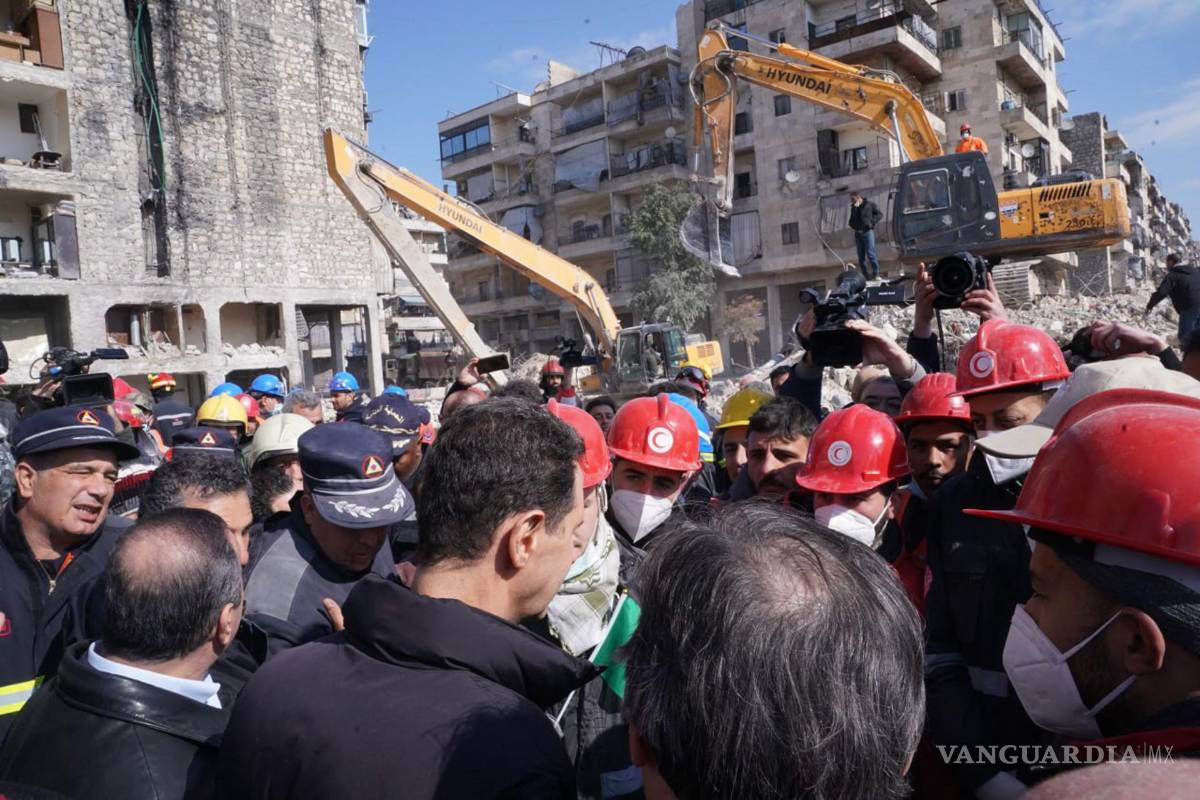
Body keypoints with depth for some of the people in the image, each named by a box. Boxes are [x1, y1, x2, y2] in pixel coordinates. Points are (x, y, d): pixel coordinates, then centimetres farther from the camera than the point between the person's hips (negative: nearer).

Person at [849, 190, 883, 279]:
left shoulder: (870, 204, -2)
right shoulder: (853, 207, 13)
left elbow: (880, 214, 1)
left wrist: (872, 222, -10)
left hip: (867, 232, -5)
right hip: (858, 233, 5)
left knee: (870, 253, -13)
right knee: (861, 257, 4)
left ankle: (876, 273, -7)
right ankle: (866, 276, 9)